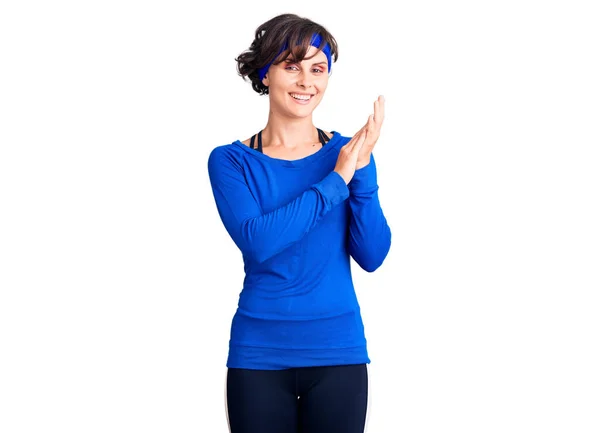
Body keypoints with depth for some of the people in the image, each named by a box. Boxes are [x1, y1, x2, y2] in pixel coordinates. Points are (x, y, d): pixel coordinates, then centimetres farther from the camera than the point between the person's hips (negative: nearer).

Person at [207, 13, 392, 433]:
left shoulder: (348, 153, 1)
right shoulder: (231, 161, -2)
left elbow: (372, 257, -6)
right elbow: (257, 242, -18)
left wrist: (361, 170, -16)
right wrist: (335, 180, -17)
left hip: (338, 352, 1)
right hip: (258, 354, -1)